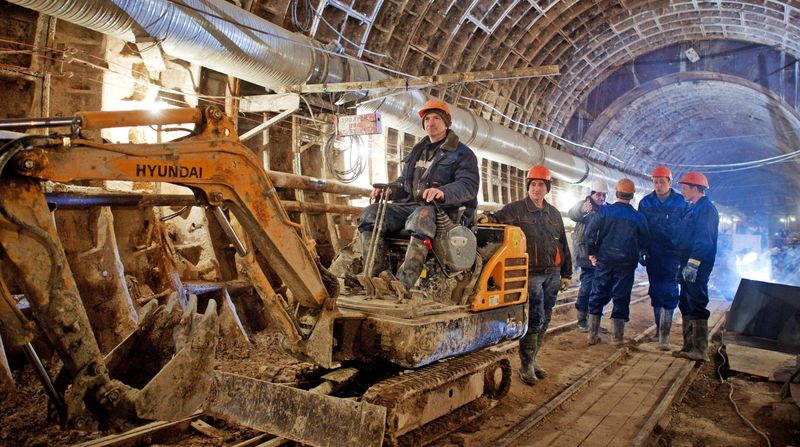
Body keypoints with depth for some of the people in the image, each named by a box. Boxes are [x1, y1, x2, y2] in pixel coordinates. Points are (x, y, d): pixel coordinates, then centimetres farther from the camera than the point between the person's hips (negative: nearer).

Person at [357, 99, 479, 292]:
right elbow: (404, 181, 30)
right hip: (410, 205, 7)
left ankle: (403, 285, -49)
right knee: (371, 213, -18)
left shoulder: (462, 153, 5)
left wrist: (443, 192, -32)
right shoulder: (417, 151, 27)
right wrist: (389, 189, 4)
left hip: (442, 209, -6)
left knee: (422, 217, -43)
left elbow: (469, 186, -10)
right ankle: (371, 277, -27)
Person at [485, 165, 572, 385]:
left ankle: (532, 360, 23)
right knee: (535, 319, -9)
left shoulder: (554, 214, 17)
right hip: (531, 274, -6)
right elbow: (497, 219, -11)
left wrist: (566, 273, 18)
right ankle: (526, 366, 3)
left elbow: (563, 244, 20)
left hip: (552, 274, 6)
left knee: (543, 321, 10)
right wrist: (488, 219, -35)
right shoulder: (516, 209, 1)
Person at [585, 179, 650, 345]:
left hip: (604, 260, 0)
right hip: (626, 262, 0)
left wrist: (592, 253, 1)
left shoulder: (605, 211, -5)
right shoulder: (638, 217, -1)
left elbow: (590, 232, -9)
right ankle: (618, 336, 11)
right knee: (621, 297, 8)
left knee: (598, 295, 7)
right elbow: (645, 240, 8)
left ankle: (593, 334, 8)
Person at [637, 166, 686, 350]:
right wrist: (641, 252, 2)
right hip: (653, 255, 3)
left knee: (669, 292, -9)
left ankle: (664, 334, -8)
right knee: (655, 291, 10)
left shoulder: (681, 202, -1)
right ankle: (659, 327, 23)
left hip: (672, 254, -3)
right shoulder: (646, 202, 5)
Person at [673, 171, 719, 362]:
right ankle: (689, 346, 21)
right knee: (686, 305, 13)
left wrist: (693, 263, -25)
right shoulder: (693, 208, 19)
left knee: (696, 306, -8)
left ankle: (699, 350, -3)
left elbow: (704, 240, -21)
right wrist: (684, 264, 20)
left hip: (697, 266, -10)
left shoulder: (706, 209, -12)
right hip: (688, 265, 10)